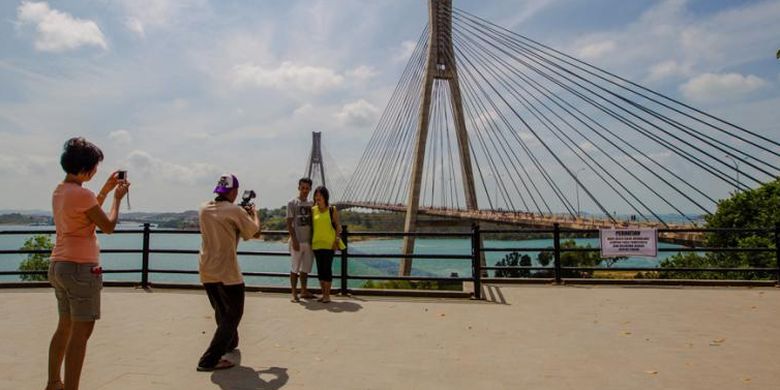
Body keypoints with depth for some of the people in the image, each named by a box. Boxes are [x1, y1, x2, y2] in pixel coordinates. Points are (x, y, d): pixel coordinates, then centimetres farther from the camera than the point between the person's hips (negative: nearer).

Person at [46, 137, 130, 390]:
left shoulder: (59, 191, 10)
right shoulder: (81, 193, -17)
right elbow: (108, 226, -9)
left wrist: (106, 190, 20)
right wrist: (117, 198, 3)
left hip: (58, 265, 10)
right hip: (81, 267, -10)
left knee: (65, 326, 20)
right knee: (81, 332, -3)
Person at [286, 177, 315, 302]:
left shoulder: (311, 204, 10)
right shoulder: (292, 203, -5)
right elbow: (289, 223, -8)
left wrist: (313, 239, 8)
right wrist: (294, 240, -15)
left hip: (309, 241, 5)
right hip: (297, 241, -5)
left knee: (305, 268, 13)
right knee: (295, 268, 1)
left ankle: (304, 291, 24)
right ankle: (294, 293, 8)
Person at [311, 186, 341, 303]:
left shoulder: (333, 210, -1)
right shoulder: (313, 210, 5)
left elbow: (338, 226, 1)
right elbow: (311, 226, 9)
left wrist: (336, 241, -8)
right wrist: (310, 241, 3)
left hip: (329, 244, -3)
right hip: (316, 244, 3)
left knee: (327, 269, -4)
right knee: (320, 270, 8)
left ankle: (327, 295, 5)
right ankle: (323, 294, 18)